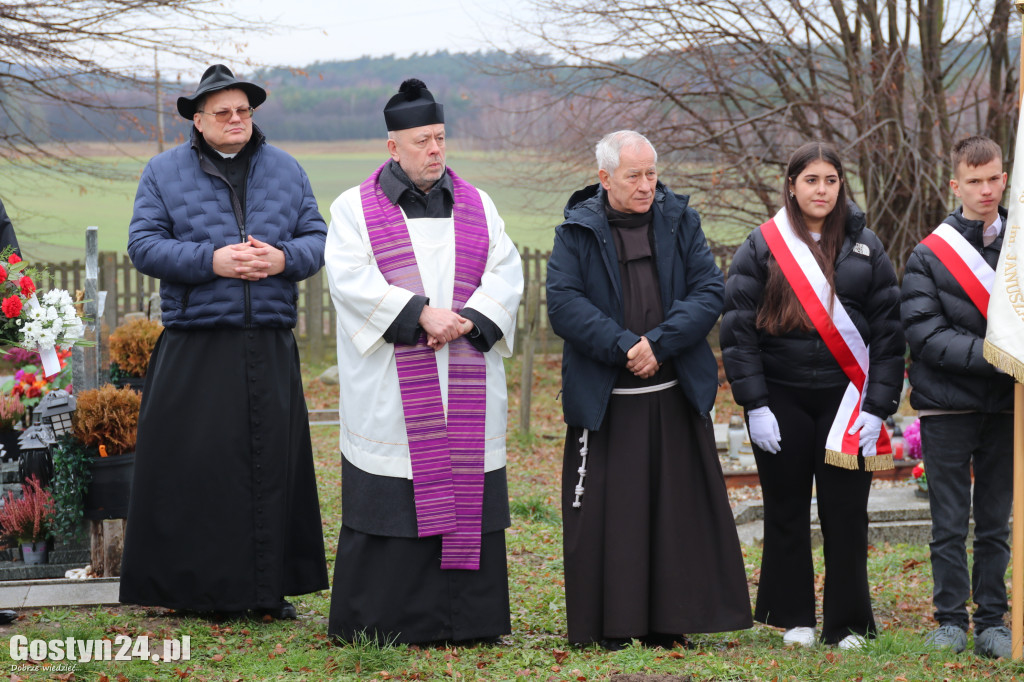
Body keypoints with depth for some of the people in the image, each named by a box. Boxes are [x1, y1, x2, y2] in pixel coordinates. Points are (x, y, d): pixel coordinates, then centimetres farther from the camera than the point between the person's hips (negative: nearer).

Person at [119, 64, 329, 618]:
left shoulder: (285, 171, 13)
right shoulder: (164, 173, 5)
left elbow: (317, 238, 11)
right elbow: (144, 245, -3)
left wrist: (283, 258, -11)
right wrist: (211, 261, -16)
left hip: (269, 348, 3)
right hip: (194, 350, -3)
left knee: (272, 462, 2)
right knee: (193, 466, -5)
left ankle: (267, 589, 9)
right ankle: (191, 587, 3)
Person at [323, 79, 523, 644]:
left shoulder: (477, 207, 14)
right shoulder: (355, 209, 4)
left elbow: (505, 274, 5)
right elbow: (351, 279, -8)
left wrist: (467, 320, -12)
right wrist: (420, 313, -17)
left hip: (465, 386, 3)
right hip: (389, 384, -3)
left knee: (465, 490, 1)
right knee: (392, 503, -5)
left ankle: (468, 619, 6)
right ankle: (378, 622, 1)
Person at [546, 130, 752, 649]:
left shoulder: (680, 222, 6)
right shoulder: (578, 231, 0)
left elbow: (710, 292, -2)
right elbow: (563, 304, -10)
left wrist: (659, 344, -15)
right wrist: (623, 346, -20)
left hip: (676, 393, 2)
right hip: (604, 400, -2)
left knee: (678, 507, 4)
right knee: (607, 510, -2)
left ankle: (668, 623, 12)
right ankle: (610, 625, 6)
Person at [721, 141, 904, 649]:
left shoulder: (865, 248, 6)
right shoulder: (762, 247, 2)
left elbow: (888, 331, 5)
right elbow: (738, 328, -1)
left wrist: (878, 406, -4)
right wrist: (754, 405, -8)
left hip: (846, 398, 0)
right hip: (782, 400, 0)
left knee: (845, 516, 0)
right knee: (787, 513, 7)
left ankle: (848, 625, 10)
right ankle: (794, 619, 18)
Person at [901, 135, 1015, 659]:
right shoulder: (930, 254, -1)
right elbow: (924, 333, -9)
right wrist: (990, 355, -20)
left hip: (1005, 402, 2)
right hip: (947, 404, -2)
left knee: (996, 522, 7)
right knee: (950, 523, 3)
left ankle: (993, 621, 13)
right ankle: (951, 620, 11)